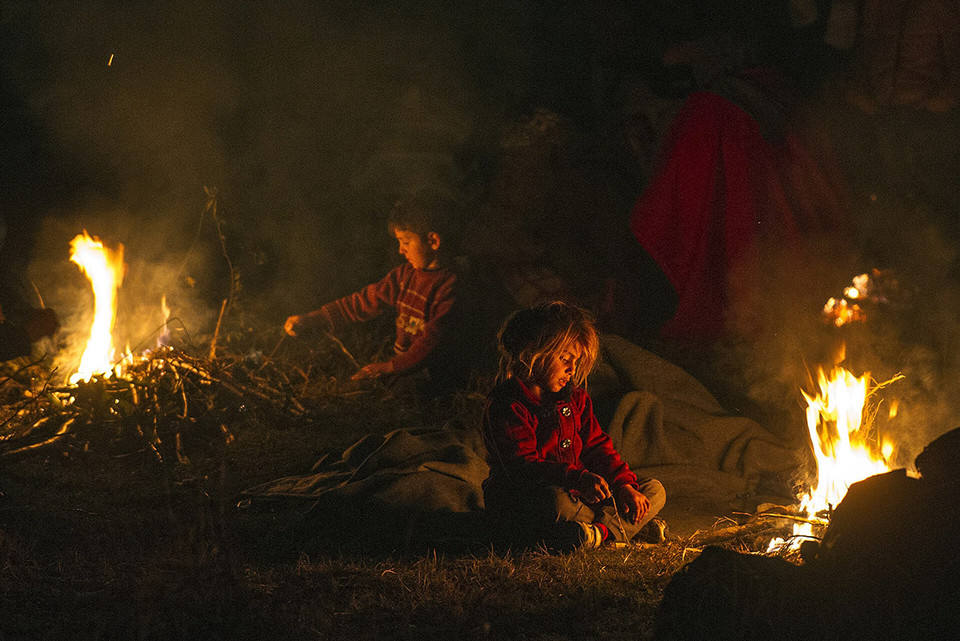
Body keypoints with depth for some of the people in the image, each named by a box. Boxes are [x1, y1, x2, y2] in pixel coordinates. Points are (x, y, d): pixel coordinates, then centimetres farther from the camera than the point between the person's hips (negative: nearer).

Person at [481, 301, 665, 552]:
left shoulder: (575, 398, 14)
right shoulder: (506, 406, -13)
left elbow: (597, 447, 15)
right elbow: (523, 466, -24)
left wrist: (624, 484, -4)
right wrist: (579, 479, -37)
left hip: (576, 494, 8)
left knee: (654, 491, -1)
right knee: (557, 502, -44)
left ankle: (601, 531, -26)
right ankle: (620, 524, -24)